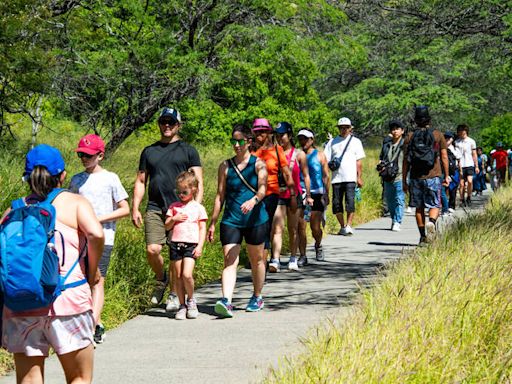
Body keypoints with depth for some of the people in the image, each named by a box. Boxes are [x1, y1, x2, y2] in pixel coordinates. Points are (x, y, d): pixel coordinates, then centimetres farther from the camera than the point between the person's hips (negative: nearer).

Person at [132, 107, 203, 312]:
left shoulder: (188, 151, 9)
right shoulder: (149, 151, 17)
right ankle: (161, 279, 16)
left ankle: (174, 294, 12)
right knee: (152, 250, -12)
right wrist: (135, 208, 9)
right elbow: (140, 182, 19)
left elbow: (198, 182, 5)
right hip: (155, 209, 2)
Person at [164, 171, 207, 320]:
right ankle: (182, 306, 12)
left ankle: (191, 299, 7)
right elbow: (167, 226, 12)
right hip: (175, 244, 3)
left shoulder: (198, 208, 5)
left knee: (187, 275, -17)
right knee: (178, 276, 3)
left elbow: (202, 228, 5)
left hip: (191, 245, -3)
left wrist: (200, 246, -5)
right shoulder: (174, 206, 11)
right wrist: (174, 219, -8)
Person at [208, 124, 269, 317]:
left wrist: (253, 200, -36)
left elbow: (262, 189, -14)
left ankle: (257, 298, 31)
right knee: (229, 261, -12)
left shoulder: (258, 164, 0)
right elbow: (220, 195, 9)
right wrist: (212, 222, 7)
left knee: (257, 259, 13)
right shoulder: (225, 166, 6)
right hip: (231, 220, 1)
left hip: (256, 219, -1)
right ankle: (226, 301, -24)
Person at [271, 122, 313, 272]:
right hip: (277, 195, 0)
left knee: (293, 229, 9)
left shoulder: (299, 154, 2)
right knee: (277, 228, -10)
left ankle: (293, 259, 20)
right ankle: (275, 260, -17)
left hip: (294, 195, 0)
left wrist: (308, 195, 3)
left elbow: (305, 175, 6)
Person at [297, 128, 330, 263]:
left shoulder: (319, 156, 6)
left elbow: (326, 176, 4)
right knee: (300, 227, -4)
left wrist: (326, 194, -4)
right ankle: (302, 256, 4)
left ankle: (318, 246, 28)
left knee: (315, 228, -3)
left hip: (316, 195, -1)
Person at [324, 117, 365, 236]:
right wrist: (331, 164, -7)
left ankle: (349, 225, -14)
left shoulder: (355, 141, 11)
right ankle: (342, 226, 14)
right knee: (337, 203, 3)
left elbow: (359, 161, 8)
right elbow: (326, 160, 14)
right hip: (336, 177, 2)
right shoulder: (333, 142, 14)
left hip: (350, 178, -2)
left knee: (350, 202, -14)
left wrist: (359, 177, 1)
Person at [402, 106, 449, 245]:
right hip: (433, 176, -1)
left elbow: (405, 161, 3)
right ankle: (431, 222, -26)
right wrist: (446, 176, 10)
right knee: (434, 206, 4)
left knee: (419, 207, 11)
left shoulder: (410, 137, 3)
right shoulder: (438, 135, 1)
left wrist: (404, 181, 9)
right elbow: (444, 157, 2)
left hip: (416, 177, 1)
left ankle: (422, 236, 12)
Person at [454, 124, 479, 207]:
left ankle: (469, 198, 1)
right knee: (461, 184, 0)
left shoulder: (471, 141, 7)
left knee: (469, 181, -17)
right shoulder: (456, 142, 8)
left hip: (469, 165, -1)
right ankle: (462, 200, 10)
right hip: (460, 165, 1)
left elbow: (474, 154, 10)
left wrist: (476, 166, 7)